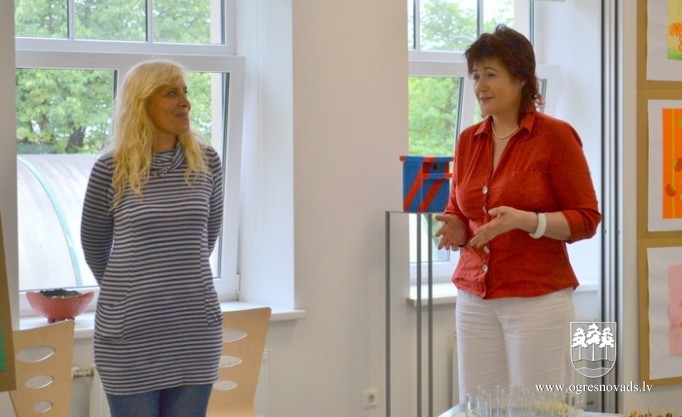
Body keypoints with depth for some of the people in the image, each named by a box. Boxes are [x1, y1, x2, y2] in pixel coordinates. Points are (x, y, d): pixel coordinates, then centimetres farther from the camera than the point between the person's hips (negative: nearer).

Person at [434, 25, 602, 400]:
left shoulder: (555, 135, -6)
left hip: (538, 299, -5)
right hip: (474, 298, 5)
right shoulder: (468, 140, 10)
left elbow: (586, 219, -7)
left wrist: (527, 221, -22)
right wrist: (455, 231, -4)